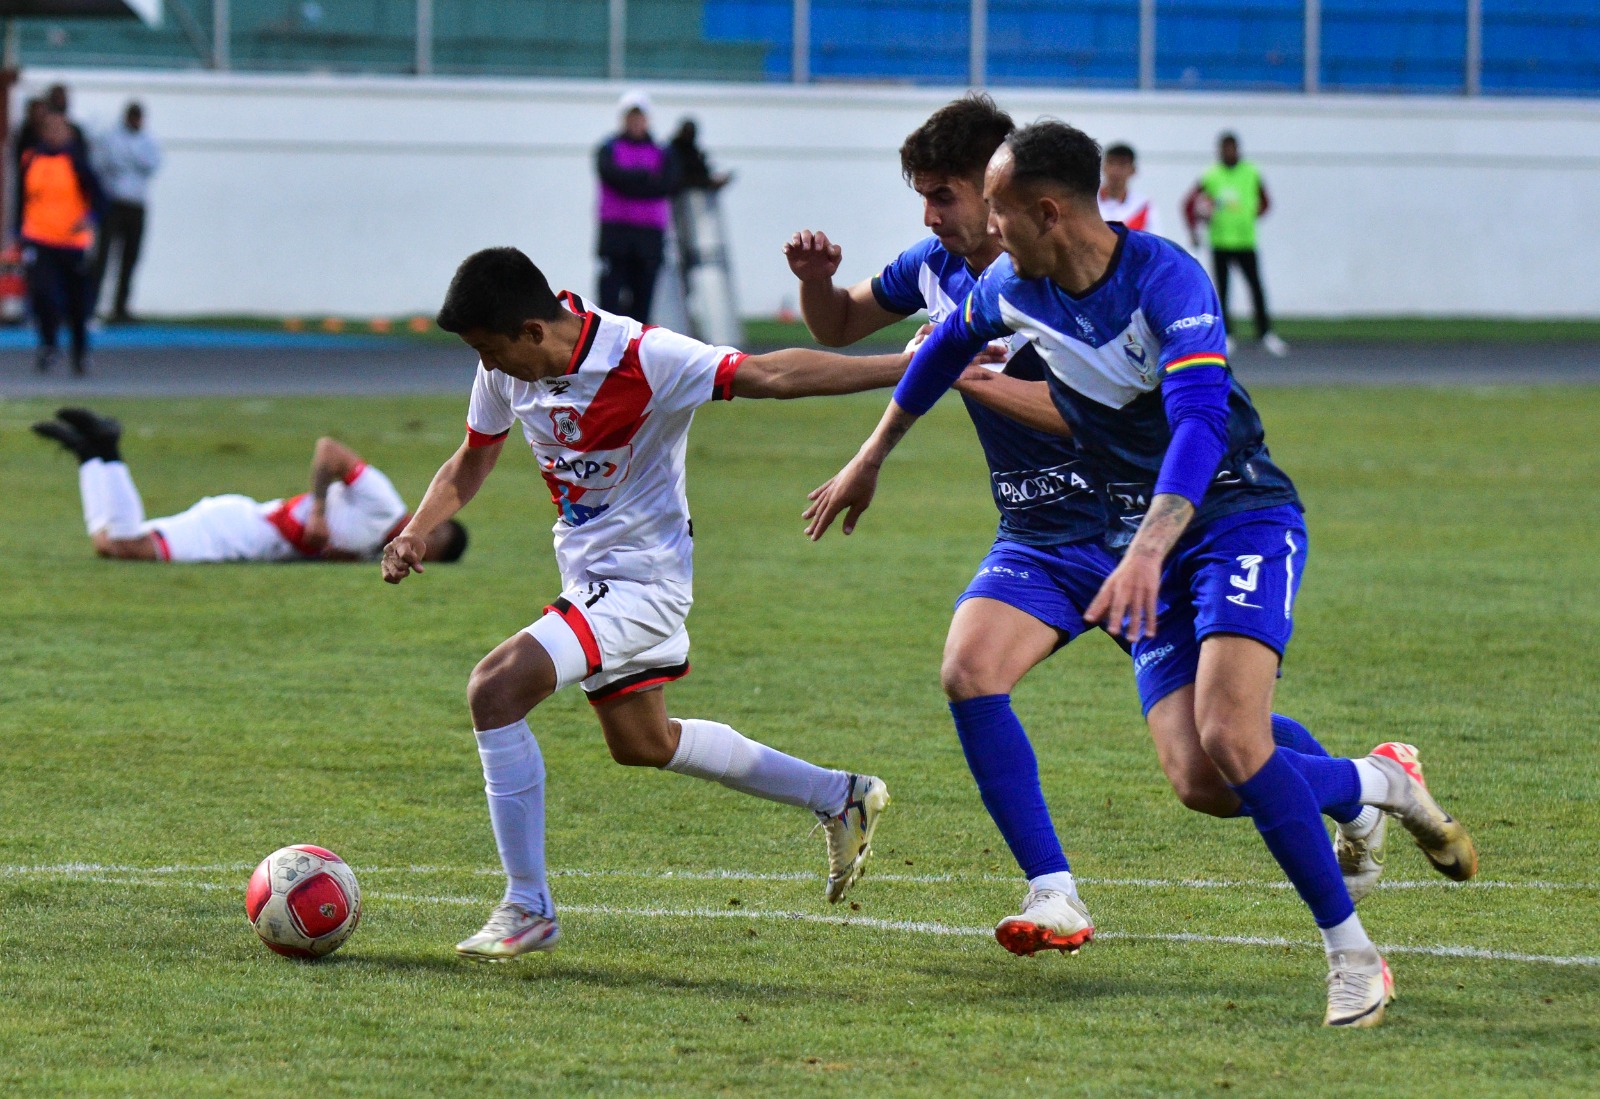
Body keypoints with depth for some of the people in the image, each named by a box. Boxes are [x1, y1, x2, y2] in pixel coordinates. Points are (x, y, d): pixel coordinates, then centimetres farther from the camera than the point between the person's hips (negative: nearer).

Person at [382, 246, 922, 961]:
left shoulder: (642, 358, -26)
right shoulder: (507, 368, -5)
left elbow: (770, 375, -29)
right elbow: (473, 461, 12)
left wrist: (908, 366, -34)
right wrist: (419, 531, -6)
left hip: (643, 579, -9)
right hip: (588, 574, 9)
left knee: (495, 687, -23)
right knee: (641, 742, 24)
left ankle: (528, 908, -15)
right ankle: (840, 799, 39)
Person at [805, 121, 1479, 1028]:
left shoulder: (1166, 280, -24)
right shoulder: (1013, 288, -1)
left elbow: (1201, 420, -37)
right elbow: (948, 345, 23)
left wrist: (1148, 551, -50)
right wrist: (872, 459, 31)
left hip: (1242, 517, -6)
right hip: (1157, 544, 7)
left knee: (1229, 738, -27)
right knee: (1199, 783, -11)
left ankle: (1353, 955, -15)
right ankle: (1380, 781, 17)